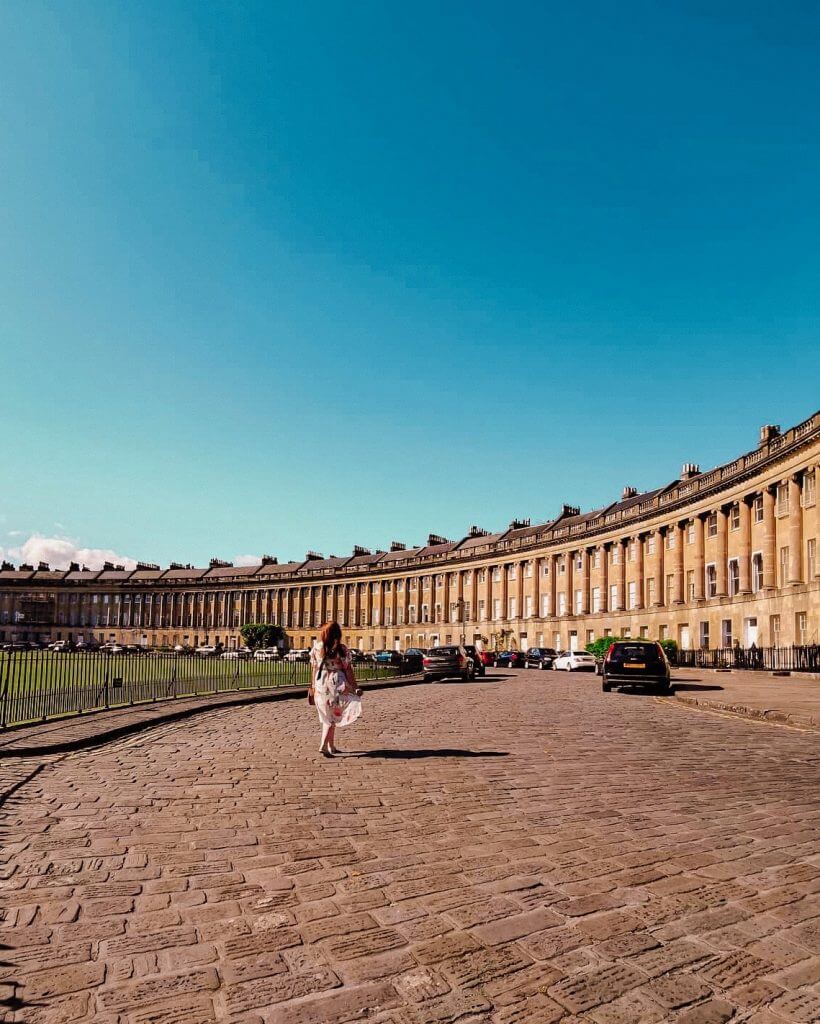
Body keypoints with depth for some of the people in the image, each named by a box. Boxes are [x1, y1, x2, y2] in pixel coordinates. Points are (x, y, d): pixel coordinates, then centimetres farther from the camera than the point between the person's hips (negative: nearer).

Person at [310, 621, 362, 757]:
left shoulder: (316, 647, 0)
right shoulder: (341, 649, -10)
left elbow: (314, 668, 5)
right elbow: (348, 670, -9)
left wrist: (314, 686, 15)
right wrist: (355, 687, -3)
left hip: (321, 685, 4)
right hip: (337, 685, -4)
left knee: (327, 717, 18)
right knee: (333, 717, 6)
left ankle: (332, 746, 25)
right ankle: (324, 746, -7)